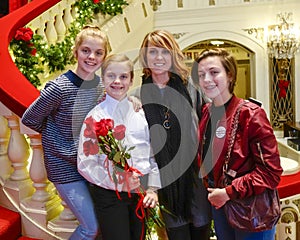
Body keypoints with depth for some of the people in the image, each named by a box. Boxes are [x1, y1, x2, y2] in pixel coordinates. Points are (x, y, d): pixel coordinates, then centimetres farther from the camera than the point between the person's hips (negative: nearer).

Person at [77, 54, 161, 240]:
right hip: (109, 195, -3)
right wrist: (117, 182, -17)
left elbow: (154, 153, 8)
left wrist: (152, 188, 2)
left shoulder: (140, 112, 4)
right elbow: (85, 163, -9)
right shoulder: (95, 117, -6)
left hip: (140, 192, 4)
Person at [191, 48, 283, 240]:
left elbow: (271, 171, -21)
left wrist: (229, 192, -20)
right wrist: (213, 191, 4)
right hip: (219, 204, 6)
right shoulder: (206, 112, 1)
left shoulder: (250, 114, -19)